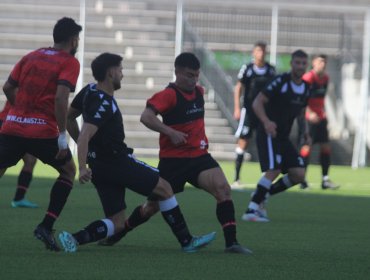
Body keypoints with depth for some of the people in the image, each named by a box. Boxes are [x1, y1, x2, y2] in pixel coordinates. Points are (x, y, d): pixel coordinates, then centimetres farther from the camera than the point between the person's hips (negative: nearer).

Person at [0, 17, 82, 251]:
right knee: (69, 170, 18)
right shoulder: (70, 62, -1)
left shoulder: (32, 56, 15)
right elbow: (61, 97, -15)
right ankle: (46, 227, 6)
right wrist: (62, 136, -14)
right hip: (42, 132, -4)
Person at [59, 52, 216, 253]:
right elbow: (85, 136, -30)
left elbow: (68, 117, 21)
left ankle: (74, 239, -14)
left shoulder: (90, 92, 8)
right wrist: (82, 168, -39)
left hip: (100, 166, 9)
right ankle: (187, 241, 8)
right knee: (164, 188, 4)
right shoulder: (103, 104, -20)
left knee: (116, 223, 8)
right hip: (117, 162, -9)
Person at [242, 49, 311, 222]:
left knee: (298, 174, -2)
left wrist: (305, 130, 10)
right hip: (269, 133, -8)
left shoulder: (305, 88, 9)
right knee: (273, 170, -24)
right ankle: (251, 210, -22)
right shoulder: (281, 82, -13)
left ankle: (260, 196, 10)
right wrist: (266, 121, -32)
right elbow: (257, 102, -16)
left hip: (283, 137, 8)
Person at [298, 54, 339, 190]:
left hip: (320, 117, 8)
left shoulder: (325, 78, 10)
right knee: (306, 147, -9)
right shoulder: (308, 78, -13)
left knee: (326, 147, 6)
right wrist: (309, 113, -29)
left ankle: (325, 180, 11)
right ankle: (302, 180, -1)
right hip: (308, 118, -8)